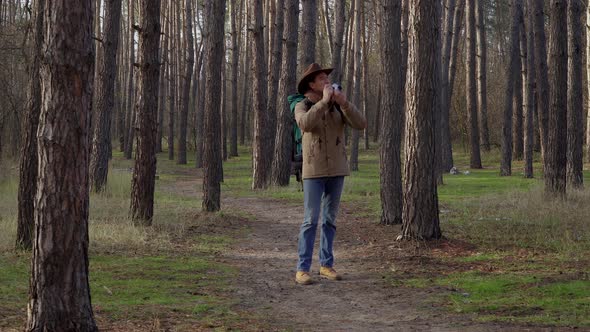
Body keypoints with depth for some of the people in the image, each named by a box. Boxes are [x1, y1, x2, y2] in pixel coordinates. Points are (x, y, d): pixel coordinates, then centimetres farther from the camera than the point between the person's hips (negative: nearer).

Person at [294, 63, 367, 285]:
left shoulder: (339, 106, 4)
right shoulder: (302, 107, -8)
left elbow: (360, 124, -11)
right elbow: (305, 125, -32)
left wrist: (344, 102, -26)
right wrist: (324, 100, -30)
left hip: (336, 169, 4)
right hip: (314, 170, -4)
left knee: (330, 219, 7)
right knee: (311, 220, -8)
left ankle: (326, 265, 15)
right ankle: (303, 269, -4)